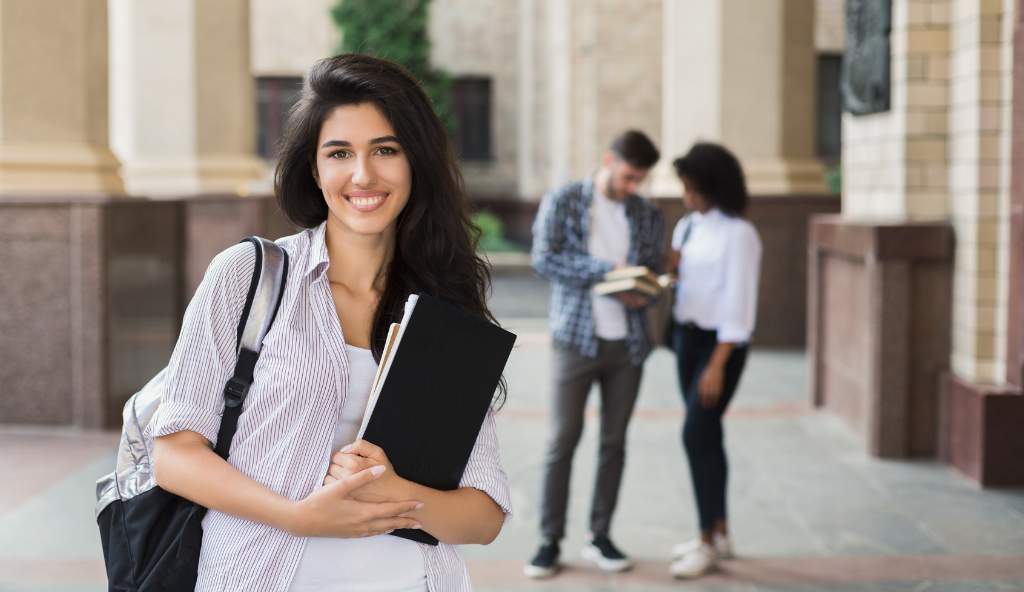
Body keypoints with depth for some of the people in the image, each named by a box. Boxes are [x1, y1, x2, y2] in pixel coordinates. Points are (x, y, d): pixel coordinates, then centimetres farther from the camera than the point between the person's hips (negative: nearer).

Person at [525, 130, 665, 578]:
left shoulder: (648, 216, 9)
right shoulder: (562, 202, -1)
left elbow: (654, 272, 12)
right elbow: (544, 258, -12)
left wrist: (641, 293, -12)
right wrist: (608, 269, -20)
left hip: (628, 343, 3)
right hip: (576, 338, -3)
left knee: (614, 441, 7)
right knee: (563, 440, -2)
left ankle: (601, 538, 18)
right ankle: (550, 541, 7)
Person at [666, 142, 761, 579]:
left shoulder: (738, 234, -14)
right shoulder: (687, 227, 9)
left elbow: (739, 305, -17)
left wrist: (717, 366, -20)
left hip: (720, 342, -7)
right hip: (686, 336, 8)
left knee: (696, 434, -10)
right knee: (706, 435, 12)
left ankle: (708, 543, 0)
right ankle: (720, 533, 22)